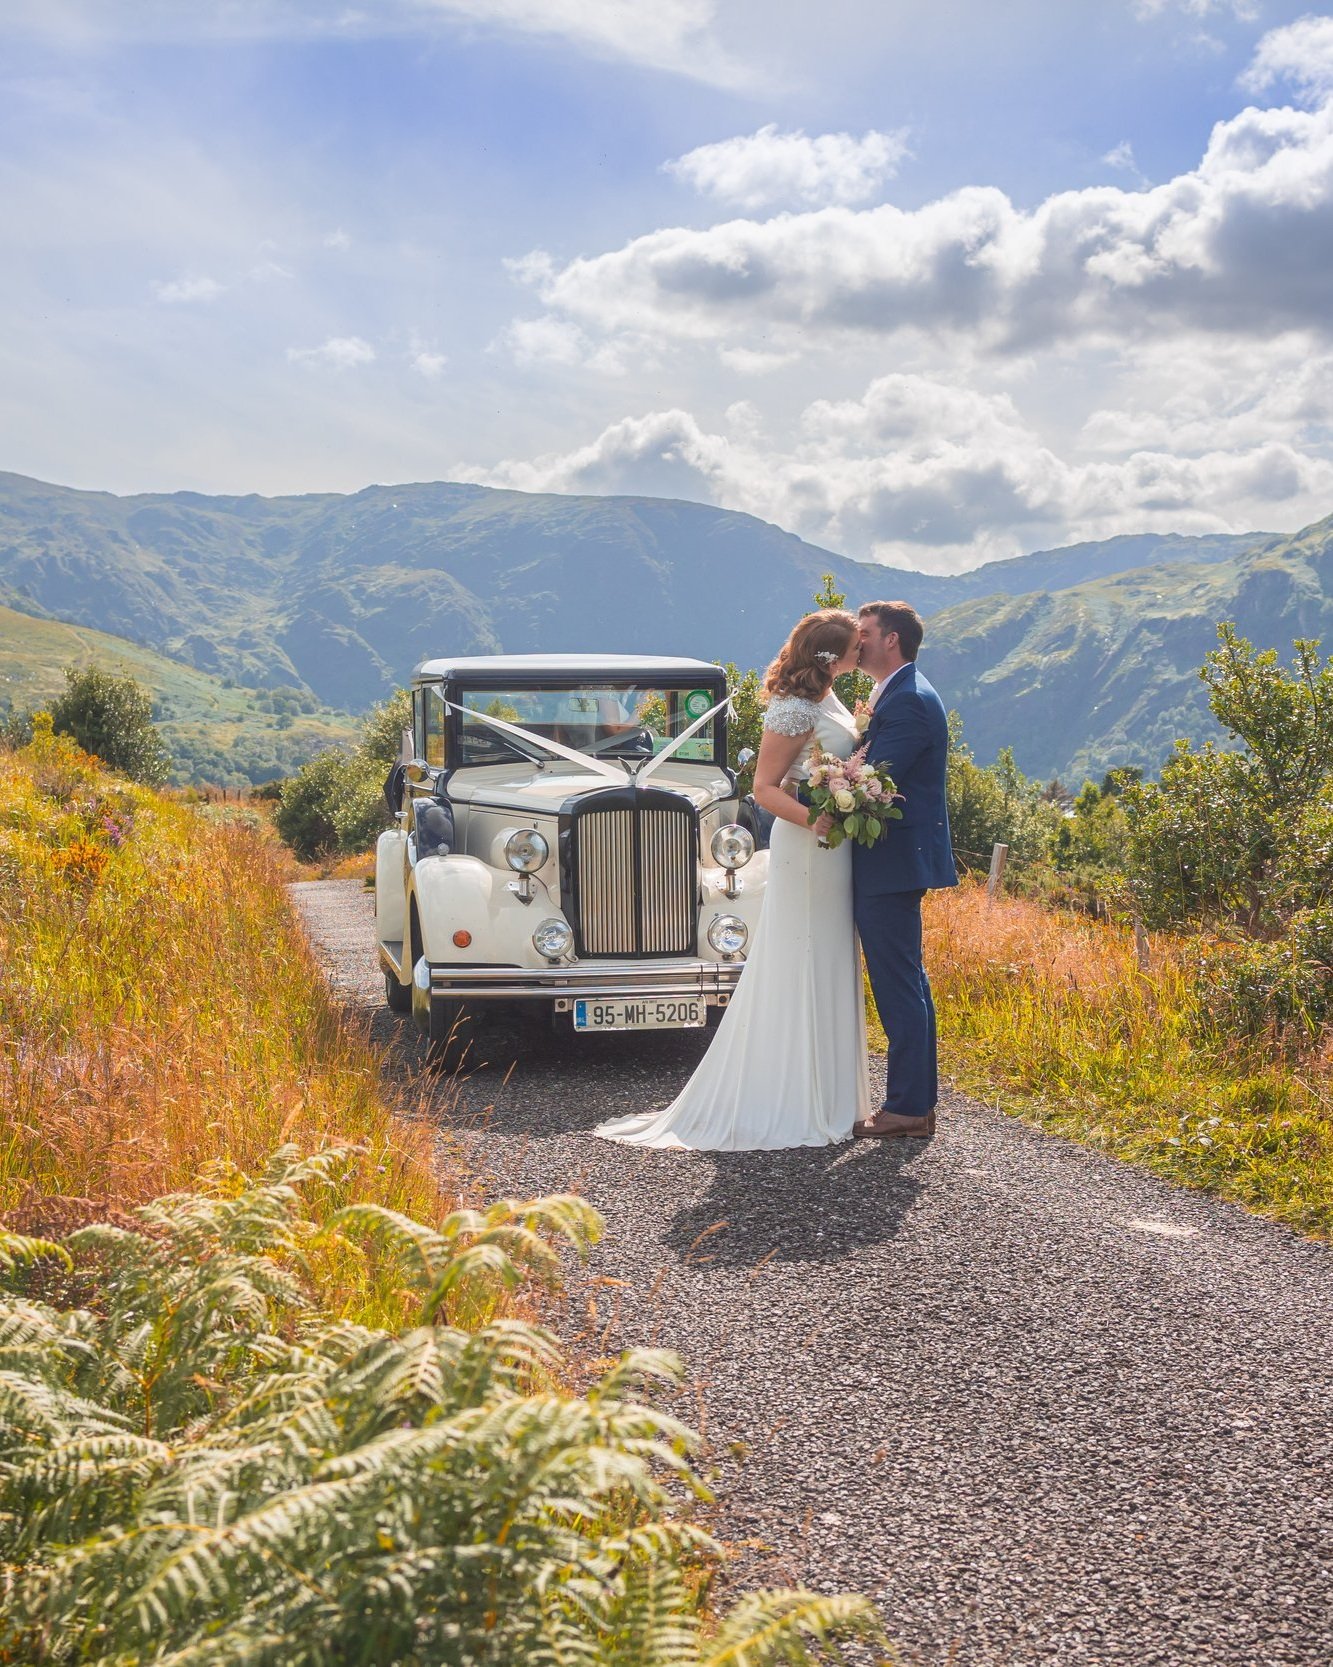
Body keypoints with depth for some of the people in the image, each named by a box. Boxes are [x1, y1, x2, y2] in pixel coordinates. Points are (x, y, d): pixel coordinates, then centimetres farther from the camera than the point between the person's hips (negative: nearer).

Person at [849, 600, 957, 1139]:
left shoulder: (908, 701, -16)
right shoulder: (896, 695, 17)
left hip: (892, 865, -11)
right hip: (895, 863, 11)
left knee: (898, 985, -6)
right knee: (906, 984, 15)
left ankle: (907, 1106, -1)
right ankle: (918, 1101, 23)